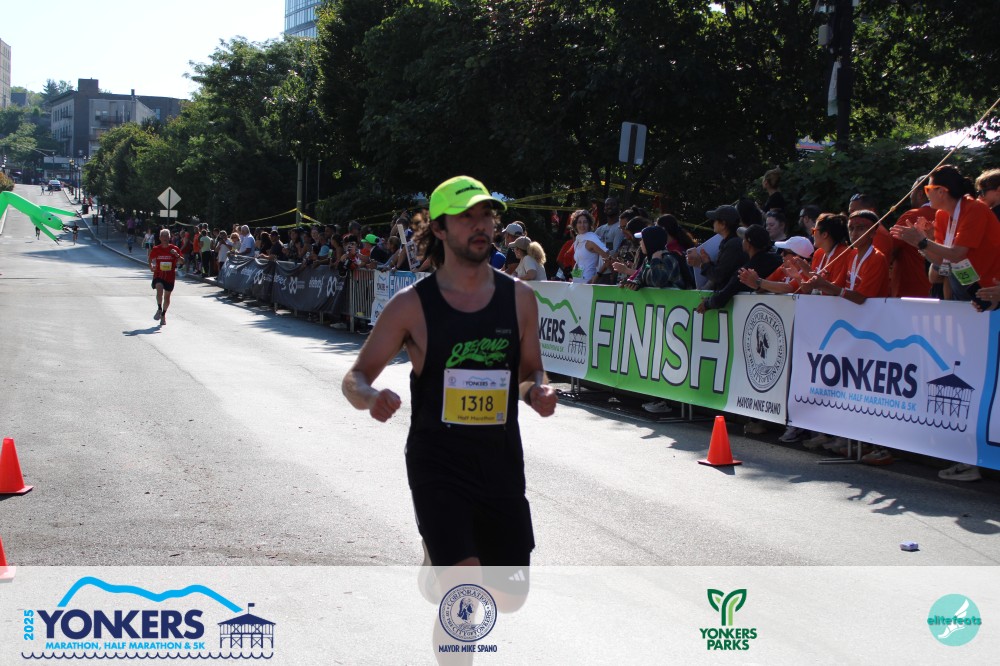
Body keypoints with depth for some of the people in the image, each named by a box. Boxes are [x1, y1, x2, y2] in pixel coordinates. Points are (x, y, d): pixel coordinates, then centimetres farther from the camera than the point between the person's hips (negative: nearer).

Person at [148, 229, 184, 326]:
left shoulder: (174, 249, -2)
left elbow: (182, 262, -3)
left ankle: (163, 314, 28)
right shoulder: (156, 249, 0)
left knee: (167, 296, 10)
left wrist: (177, 255, -23)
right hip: (158, 275, -1)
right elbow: (151, 260, 9)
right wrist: (151, 266, -14)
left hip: (170, 277, 1)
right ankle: (159, 309, -12)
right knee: (159, 290, -28)